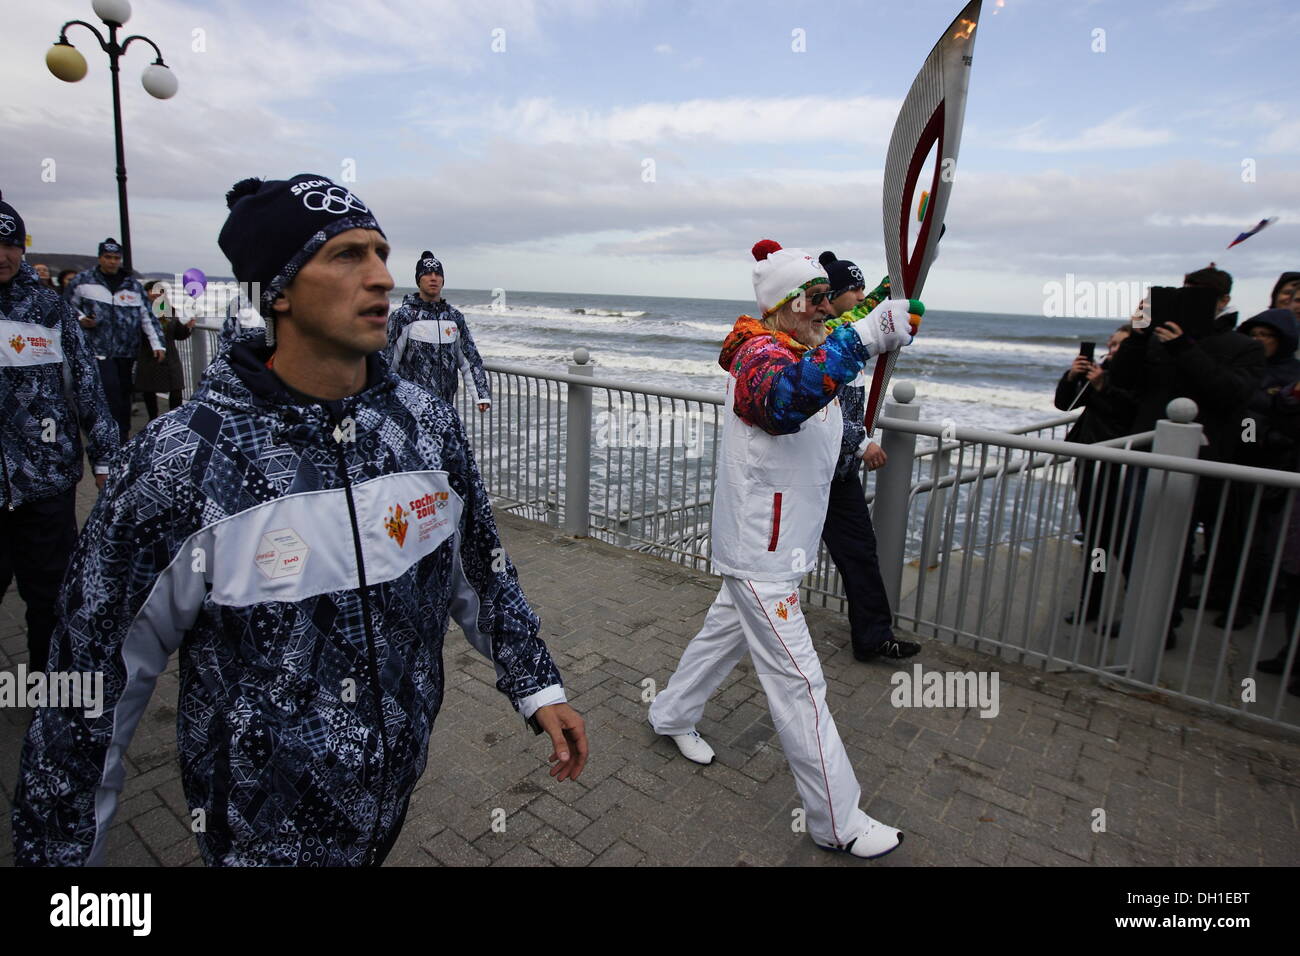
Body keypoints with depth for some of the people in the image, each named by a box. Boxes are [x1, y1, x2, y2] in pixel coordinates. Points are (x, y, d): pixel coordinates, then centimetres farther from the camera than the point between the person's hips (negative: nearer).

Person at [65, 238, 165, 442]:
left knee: (124, 392, 9)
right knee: (111, 389, -14)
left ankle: (123, 436, 20)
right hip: (99, 348, -3)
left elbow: (147, 316, 11)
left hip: (126, 350, 3)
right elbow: (69, 306, 15)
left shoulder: (133, 285, 11)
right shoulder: (83, 280, 5)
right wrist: (80, 319, -6)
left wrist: (157, 344, 4)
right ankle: (119, 435, -9)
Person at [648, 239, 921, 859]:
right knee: (797, 681, -2)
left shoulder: (804, 354, 10)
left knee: (726, 631, 25)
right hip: (760, 555, -10)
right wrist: (866, 337, -52)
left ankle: (671, 716, 48)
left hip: (775, 545, 10)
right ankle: (836, 822, 12)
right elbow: (784, 399, -46)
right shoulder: (761, 355, -23)